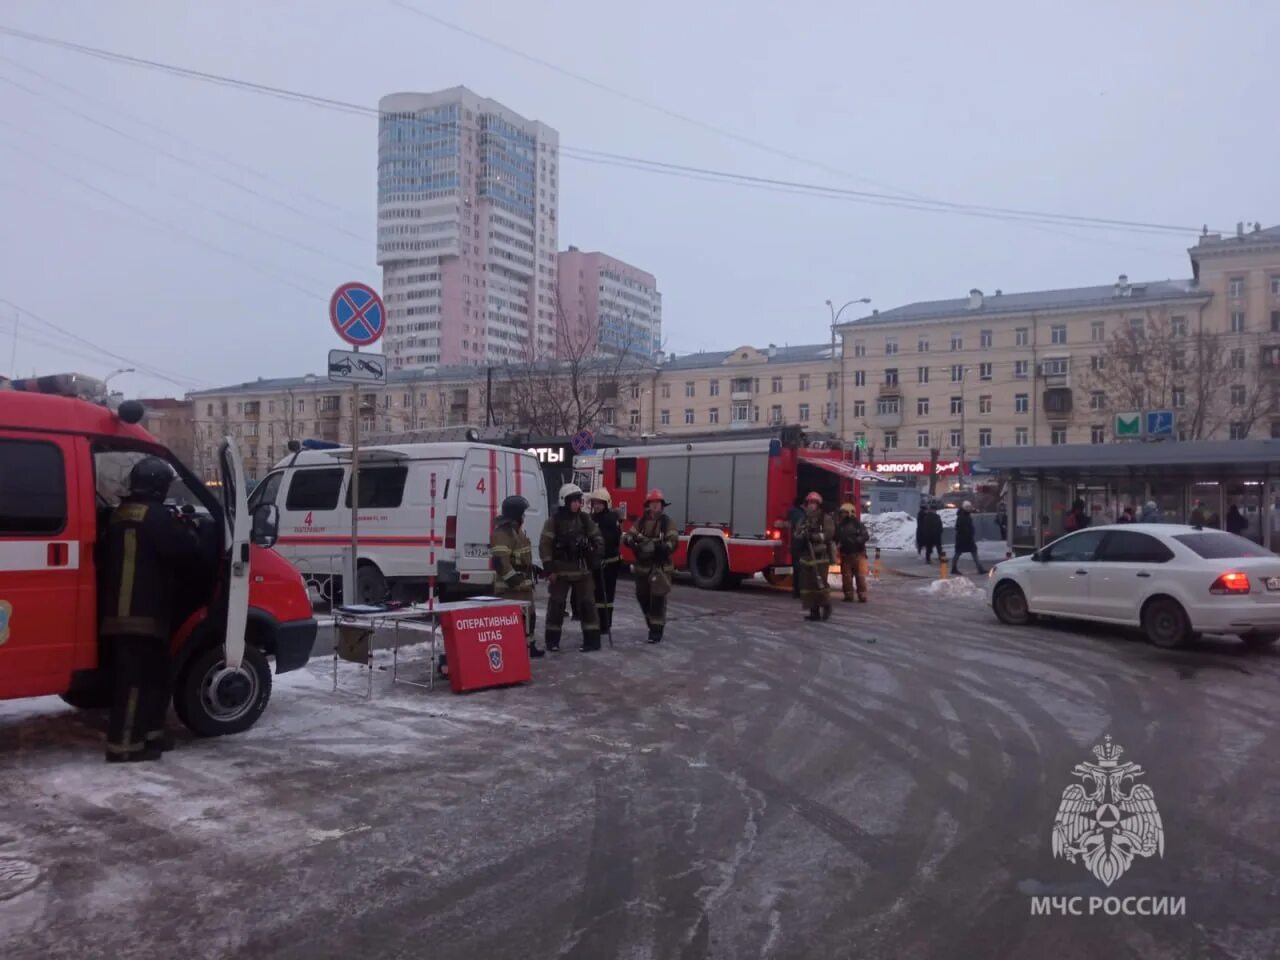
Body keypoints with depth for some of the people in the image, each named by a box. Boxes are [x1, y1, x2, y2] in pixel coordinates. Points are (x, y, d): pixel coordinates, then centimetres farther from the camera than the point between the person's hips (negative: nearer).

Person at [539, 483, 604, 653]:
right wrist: (550, 569, -12)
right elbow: (544, 545, -10)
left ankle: (592, 639, 8)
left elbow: (597, 539, 13)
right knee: (556, 605, 4)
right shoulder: (554, 520, -7)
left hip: (582, 571, 3)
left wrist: (594, 555, -2)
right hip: (560, 571, -3)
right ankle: (552, 640, 14)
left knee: (587, 603, 3)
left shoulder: (585, 519, 5)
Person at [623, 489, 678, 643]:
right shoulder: (641, 521, 6)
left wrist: (659, 547, -31)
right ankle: (652, 623, 33)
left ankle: (657, 630, -1)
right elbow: (627, 536, 1)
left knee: (657, 598, -8)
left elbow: (674, 542, -14)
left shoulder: (667, 522, -5)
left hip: (660, 567, -4)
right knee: (642, 597, 13)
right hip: (642, 566, 5)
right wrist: (633, 542, -22)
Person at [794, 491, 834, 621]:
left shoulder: (825, 519, 0)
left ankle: (826, 607, 6)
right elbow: (797, 536, 7)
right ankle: (814, 611, 8)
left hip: (821, 557, -5)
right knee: (807, 584, 1)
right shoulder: (803, 521, 15)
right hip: (806, 557, 5)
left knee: (821, 583, -13)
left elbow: (829, 534, -12)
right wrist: (803, 535, -14)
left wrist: (814, 535, -21)